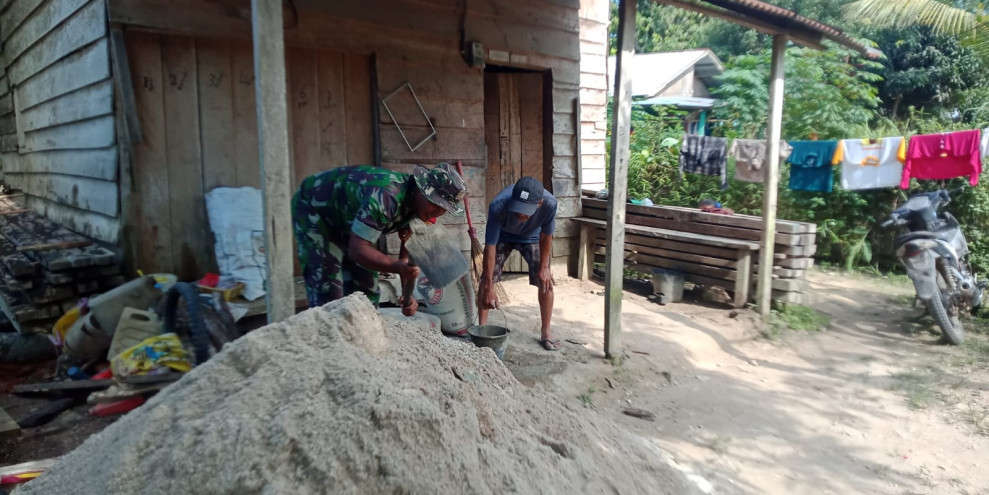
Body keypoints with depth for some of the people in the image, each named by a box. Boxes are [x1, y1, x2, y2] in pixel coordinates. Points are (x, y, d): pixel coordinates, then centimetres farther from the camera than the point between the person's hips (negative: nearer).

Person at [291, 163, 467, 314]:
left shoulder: (419, 206, -12)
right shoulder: (385, 197, -40)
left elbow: (408, 253, -5)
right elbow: (357, 249, -39)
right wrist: (398, 267, -52)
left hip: (345, 220, 8)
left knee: (365, 287, 7)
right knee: (328, 294, -15)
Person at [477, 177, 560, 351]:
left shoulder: (549, 203, -40)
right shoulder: (498, 206, -43)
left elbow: (546, 235, -21)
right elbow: (490, 246, -36)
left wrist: (543, 267, -11)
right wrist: (489, 288, -35)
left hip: (532, 237, 1)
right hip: (502, 236, 0)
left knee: (546, 281, -7)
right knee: (485, 279, -8)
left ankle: (546, 331, 7)